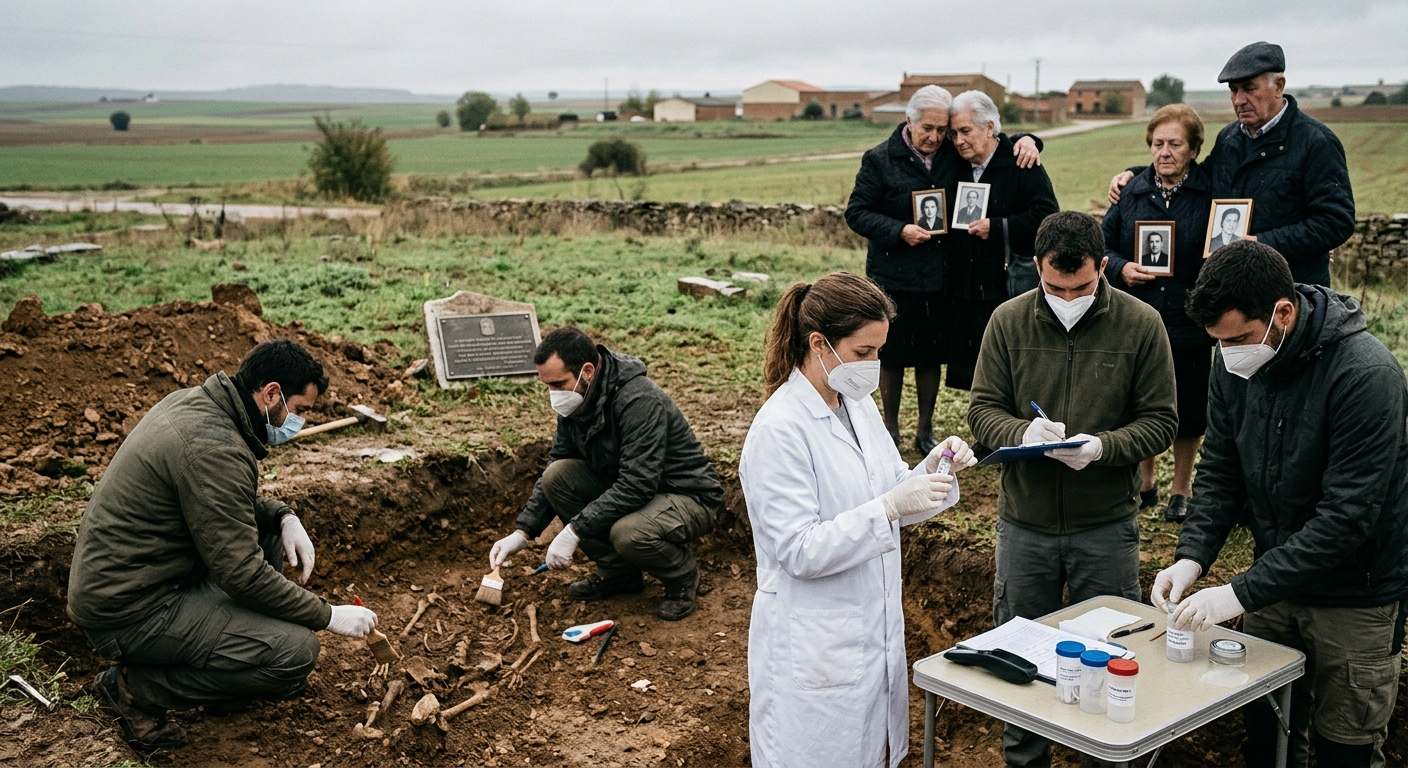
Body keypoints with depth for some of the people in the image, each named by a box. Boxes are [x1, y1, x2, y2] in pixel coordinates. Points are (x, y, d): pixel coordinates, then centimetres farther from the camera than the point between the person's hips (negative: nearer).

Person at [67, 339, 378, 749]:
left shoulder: (191, 401, 3)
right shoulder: (214, 449, -26)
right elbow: (243, 574, -23)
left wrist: (284, 516, 3)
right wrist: (328, 615, -13)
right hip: (128, 612, -10)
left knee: (270, 527, 16)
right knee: (297, 649, -16)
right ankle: (138, 688, -2)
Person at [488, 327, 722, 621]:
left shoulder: (639, 402, -29)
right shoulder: (576, 401, -4)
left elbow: (637, 485, -34)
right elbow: (555, 467, 6)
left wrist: (574, 531, -32)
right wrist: (522, 532, -3)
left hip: (689, 498, -8)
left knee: (627, 533, -37)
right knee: (557, 476, -12)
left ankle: (683, 576, -1)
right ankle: (618, 573, 3)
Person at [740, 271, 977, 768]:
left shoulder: (859, 404, 4)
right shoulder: (780, 429, -20)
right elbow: (799, 552, -22)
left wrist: (932, 469, -5)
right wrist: (889, 507, -28)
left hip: (876, 630, 8)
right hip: (815, 649, -8)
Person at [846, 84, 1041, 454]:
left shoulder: (954, 154, 3)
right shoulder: (880, 160, -5)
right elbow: (856, 213, -5)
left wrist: (1025, 139, -7)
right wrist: (899, 231, -18)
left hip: (940, 275, 3)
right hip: (894, 276, -3)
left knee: (932, 357, 11)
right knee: (892, 355, 7)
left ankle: (925, 431, 27)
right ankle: (890, 430, 25)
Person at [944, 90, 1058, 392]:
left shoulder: (1021, 165, -6)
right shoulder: (958, 168, 13)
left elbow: (1046, 215, -16)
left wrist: (996, 227, -16)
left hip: (1011, 289, -6)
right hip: (966, 293, 6)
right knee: (972, 375, 8)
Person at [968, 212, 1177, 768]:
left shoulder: (1141, 324, -7)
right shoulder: (1008, 321, -4)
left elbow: (1160, 421, -5)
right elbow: (982, 409, -2)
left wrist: (1103, 446, -22)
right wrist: (1022, 432, -23)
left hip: (1107, 525, -1)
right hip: (1024, 523, 2)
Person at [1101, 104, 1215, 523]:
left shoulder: (1212, 192, -4)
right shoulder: (1132, 191, 4)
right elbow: (1102, 245, 8)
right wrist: (1121, 269, -11)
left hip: (1189, 326, -2)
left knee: (1187, 410, 10)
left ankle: (1181, 489, 29)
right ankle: (1144, 483, 33)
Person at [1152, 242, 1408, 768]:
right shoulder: (1237, 363, -6)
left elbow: (1347, 518, -28)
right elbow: (1219, 472, 1)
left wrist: (1242, 592, -30)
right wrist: (1192, 556, -15)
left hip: (1356, 596, -5)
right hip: (1276, 579, 5)